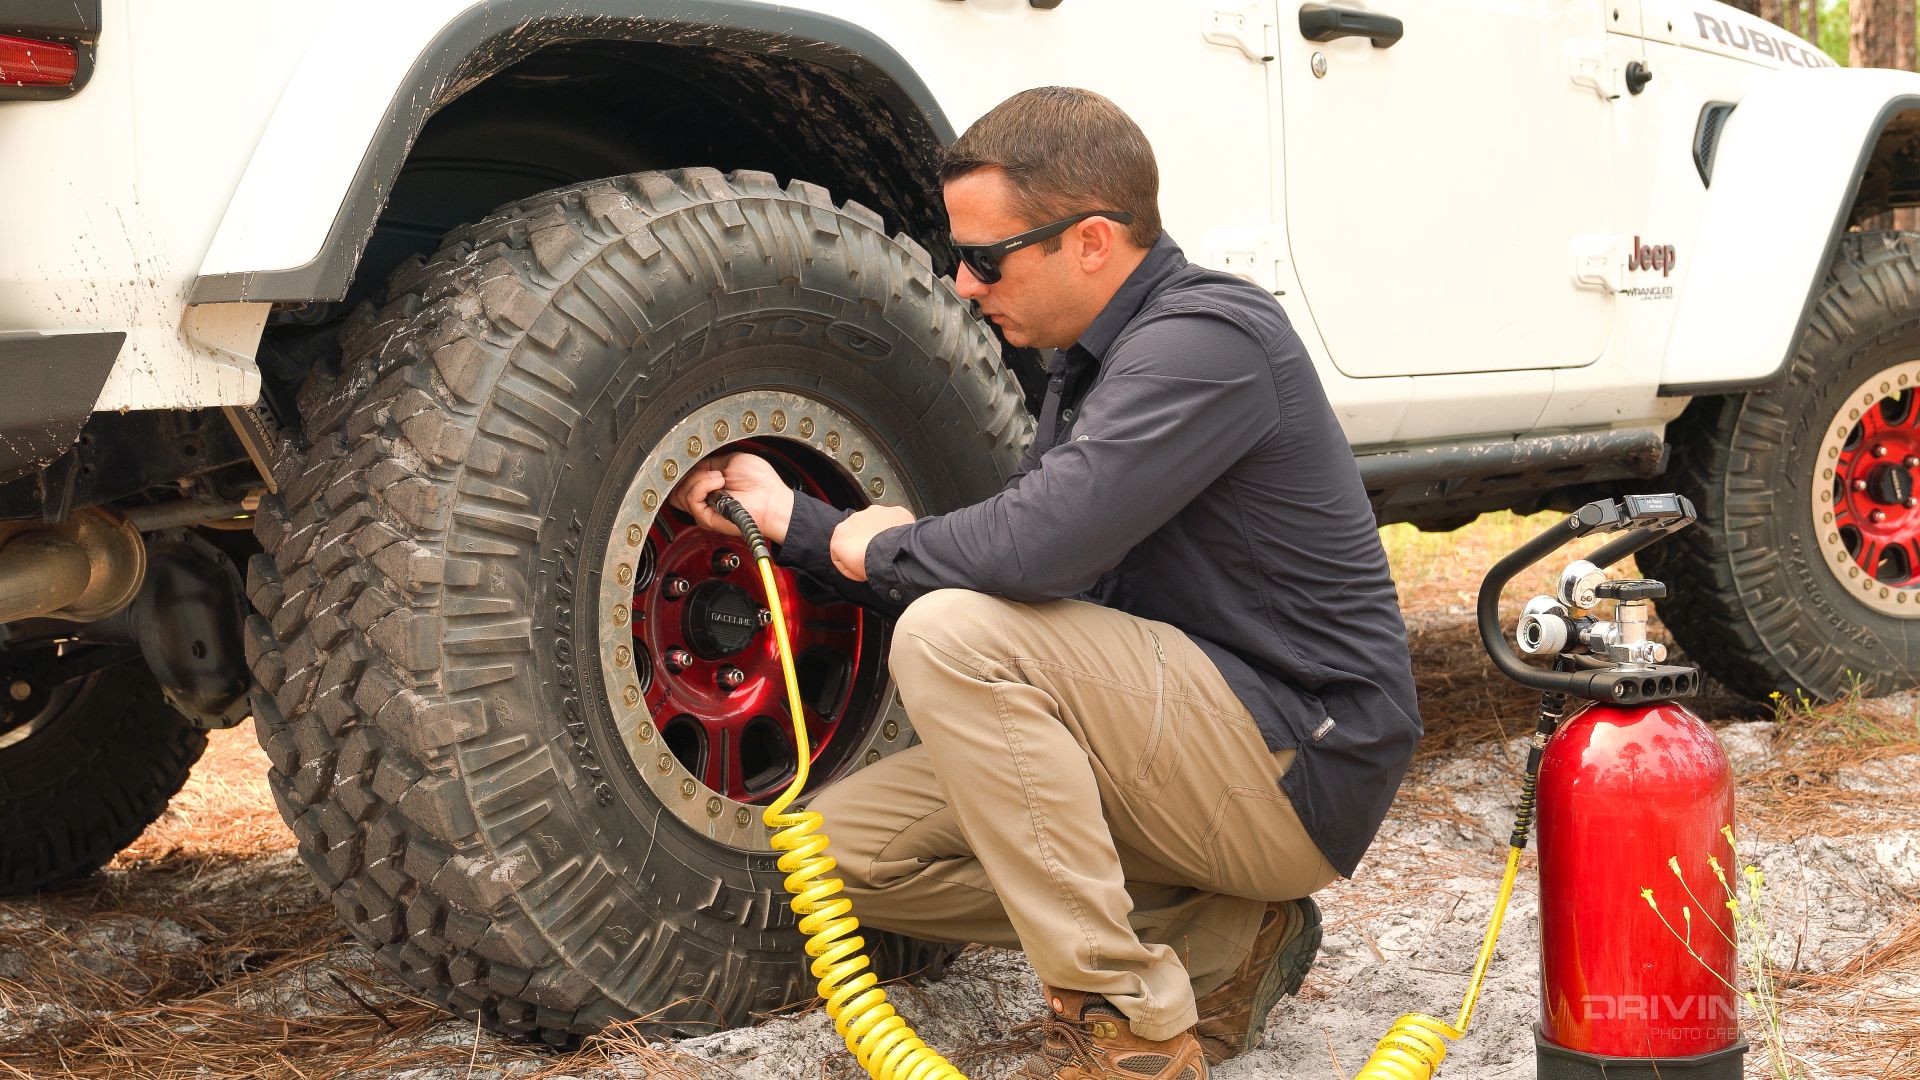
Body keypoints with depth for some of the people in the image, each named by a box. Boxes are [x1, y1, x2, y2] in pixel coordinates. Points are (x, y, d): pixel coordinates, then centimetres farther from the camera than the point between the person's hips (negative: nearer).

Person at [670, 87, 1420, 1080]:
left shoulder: (1207, 337, -19)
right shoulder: (1089, 363, 12)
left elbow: (1034, 545, -31)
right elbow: (1011, 561, 16)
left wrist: (876, 547, -10)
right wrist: (788, 515, 13)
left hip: (1295, 767, -9)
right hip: (1204, 749, 10)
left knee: (951, 635, -26)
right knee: (845, 848, 2)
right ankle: (1218, 939, 5)